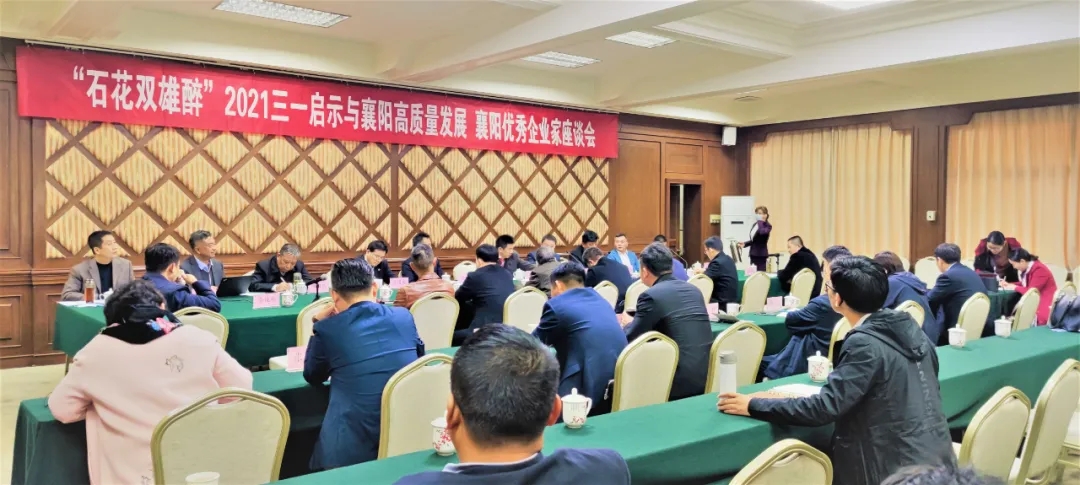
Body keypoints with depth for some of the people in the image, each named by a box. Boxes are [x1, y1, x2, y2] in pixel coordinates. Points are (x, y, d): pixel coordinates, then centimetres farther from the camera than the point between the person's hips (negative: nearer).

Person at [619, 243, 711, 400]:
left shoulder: (651, 296, -10)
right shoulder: (694, 290, 13)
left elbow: (629, 340, -4)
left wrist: (629, 323, 18)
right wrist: (636, 321, 29)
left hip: (681, 381, -7)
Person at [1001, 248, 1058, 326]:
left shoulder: (1039, 269, -19)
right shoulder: (1027, 268, 7)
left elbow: (1031, 291, -23)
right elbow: (1025, 284, 21)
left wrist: (1015, 287, -8)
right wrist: (1009, 285, 6)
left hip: (1045, 306, -9)